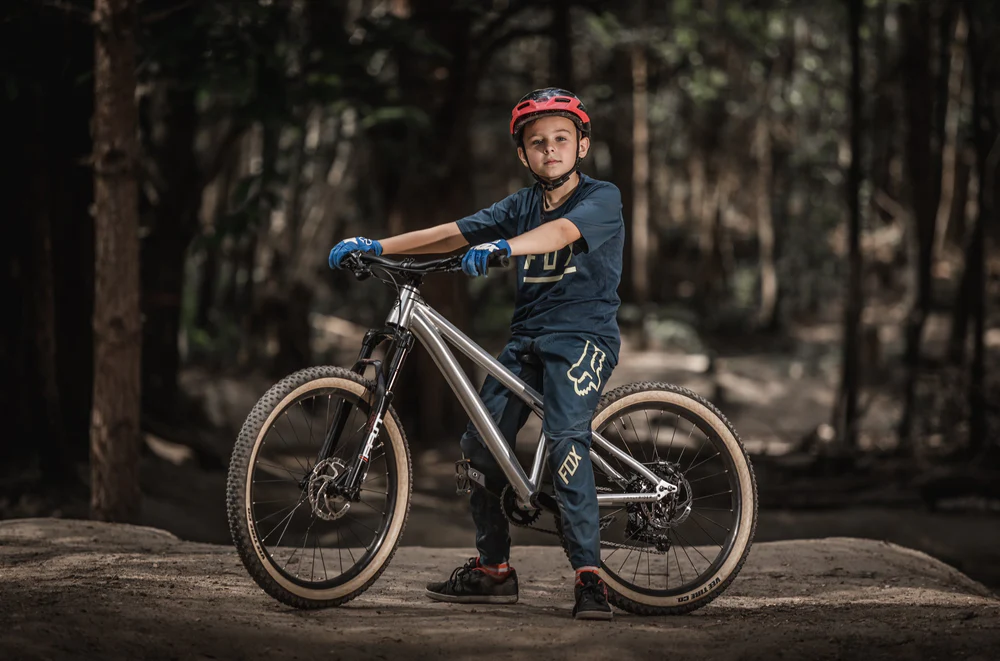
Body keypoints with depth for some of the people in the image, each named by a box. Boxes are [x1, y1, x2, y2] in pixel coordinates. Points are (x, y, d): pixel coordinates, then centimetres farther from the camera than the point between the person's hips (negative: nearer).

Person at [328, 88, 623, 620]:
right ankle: (494, 568, 17)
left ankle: (589, 575, -26)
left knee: (565, 437, -27)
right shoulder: (522, 205, 12)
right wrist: (375, 246, -5)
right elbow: (453, 233, 5)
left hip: (583, 336, -7)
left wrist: (503, 246, -46)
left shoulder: (601, 198, -6)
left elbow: (561, 231, -28)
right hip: (526, 337, 7)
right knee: (480, 445, 1)